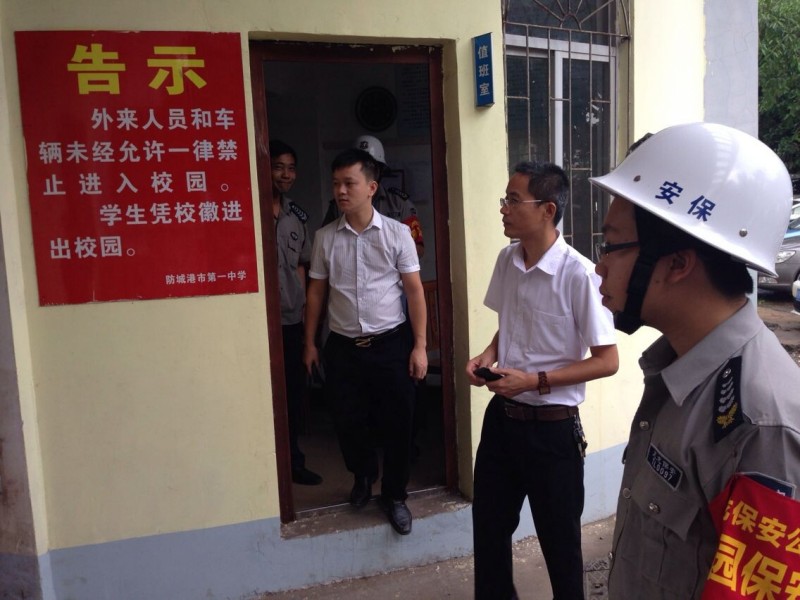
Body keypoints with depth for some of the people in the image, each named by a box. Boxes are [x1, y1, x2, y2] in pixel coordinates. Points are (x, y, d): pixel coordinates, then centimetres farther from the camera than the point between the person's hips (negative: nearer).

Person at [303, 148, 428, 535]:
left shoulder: (397, 234, -4)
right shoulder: (325, 237, 3)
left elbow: (414, 290, -3)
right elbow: (316, 292, 9)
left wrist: (419, 346, -7)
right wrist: (310, 343, 8)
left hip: (390, 344, -2)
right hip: (342, 347, 2)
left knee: (396, 425, 5)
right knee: (348, 422, 12)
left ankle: (394, 495, 28)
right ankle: (363, 475, 42)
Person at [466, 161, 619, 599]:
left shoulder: (579, 275, -21)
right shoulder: (506, 260, 0)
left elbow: (606, 361, -16)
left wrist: (535, 380, -21)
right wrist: (488, 356, -4)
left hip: (551, 427, -6)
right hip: (501, 415, 7)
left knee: (558, 538, 14)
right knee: (489, 525, 20)